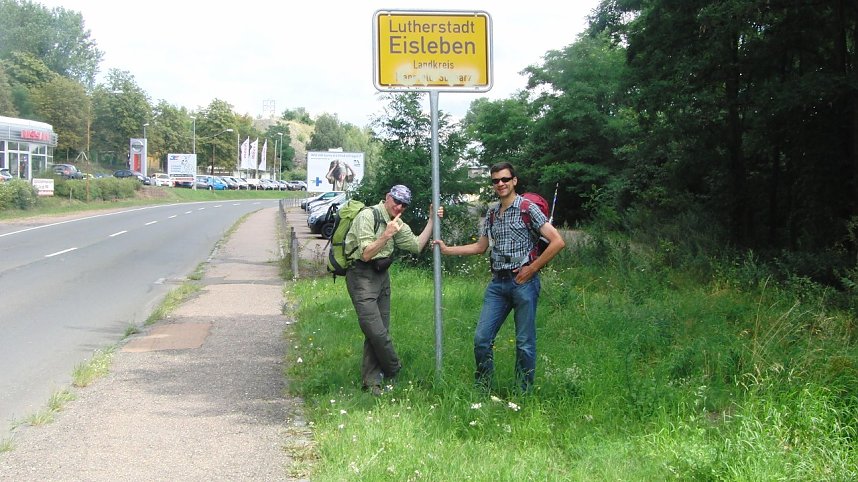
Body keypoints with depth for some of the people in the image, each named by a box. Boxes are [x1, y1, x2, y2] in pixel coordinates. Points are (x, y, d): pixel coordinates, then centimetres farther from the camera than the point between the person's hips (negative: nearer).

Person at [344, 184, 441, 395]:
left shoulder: (398, 224, 14)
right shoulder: (368, 216, -15)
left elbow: (416, 246, 10)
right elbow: (366, 255, -19)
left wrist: (432, 220, 8)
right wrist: (387, 235, -28)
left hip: (382, 275, 9)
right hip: (361, 276, -8)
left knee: (379, 332, 6)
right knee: (376, 331, -12)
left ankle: (371, 381, 13)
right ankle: (393, 371, 9)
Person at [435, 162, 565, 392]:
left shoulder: (528, 209, -6)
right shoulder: (492, 213, 13)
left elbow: (557, 242, -12)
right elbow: (480, 246, 22)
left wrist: (531, 269, -10)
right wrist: (447, 249, 15)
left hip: (523, 281, -6)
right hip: (497, 282, 6)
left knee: (524, 343, 1)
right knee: (481, 338, 2)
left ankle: (524, 394, 11)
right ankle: (482, 390, 16)